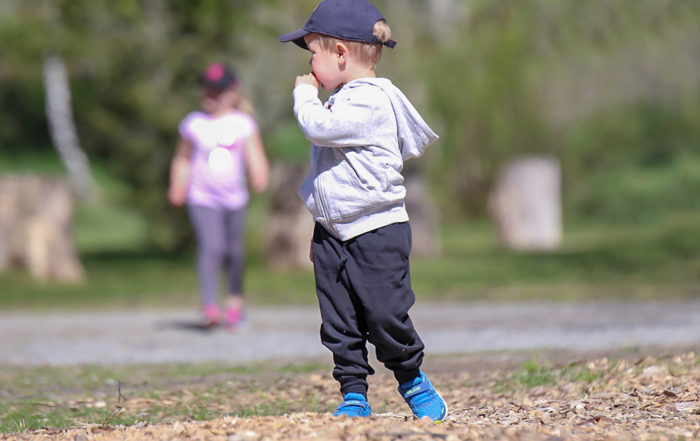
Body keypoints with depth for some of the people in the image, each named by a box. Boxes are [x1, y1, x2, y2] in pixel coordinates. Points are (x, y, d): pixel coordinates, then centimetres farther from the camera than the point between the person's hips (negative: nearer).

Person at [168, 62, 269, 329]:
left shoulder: (243, 124, 3)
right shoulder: (194, 124, 6)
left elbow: (254, 155, -3)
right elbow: (183, 159, 14)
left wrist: (258, 176, -22)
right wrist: (177, 188, 2)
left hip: (234, 199, 2)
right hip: (202, 198, -2)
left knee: (233, 250, 9)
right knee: (211, 247, -20)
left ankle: (235, 301, 32)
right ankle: (210, 307, -27)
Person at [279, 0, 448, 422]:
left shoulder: (370, 101, -17)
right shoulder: (342, 100, 14)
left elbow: (319, 126, -29)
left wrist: (305, 94, -9)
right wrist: (322, 229, 22)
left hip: (377, 233, -9)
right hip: (333, 234, 9)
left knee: (385, 316, -5)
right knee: (339, 323, 6)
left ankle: (414, 380, 16)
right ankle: (354, 396, 13)